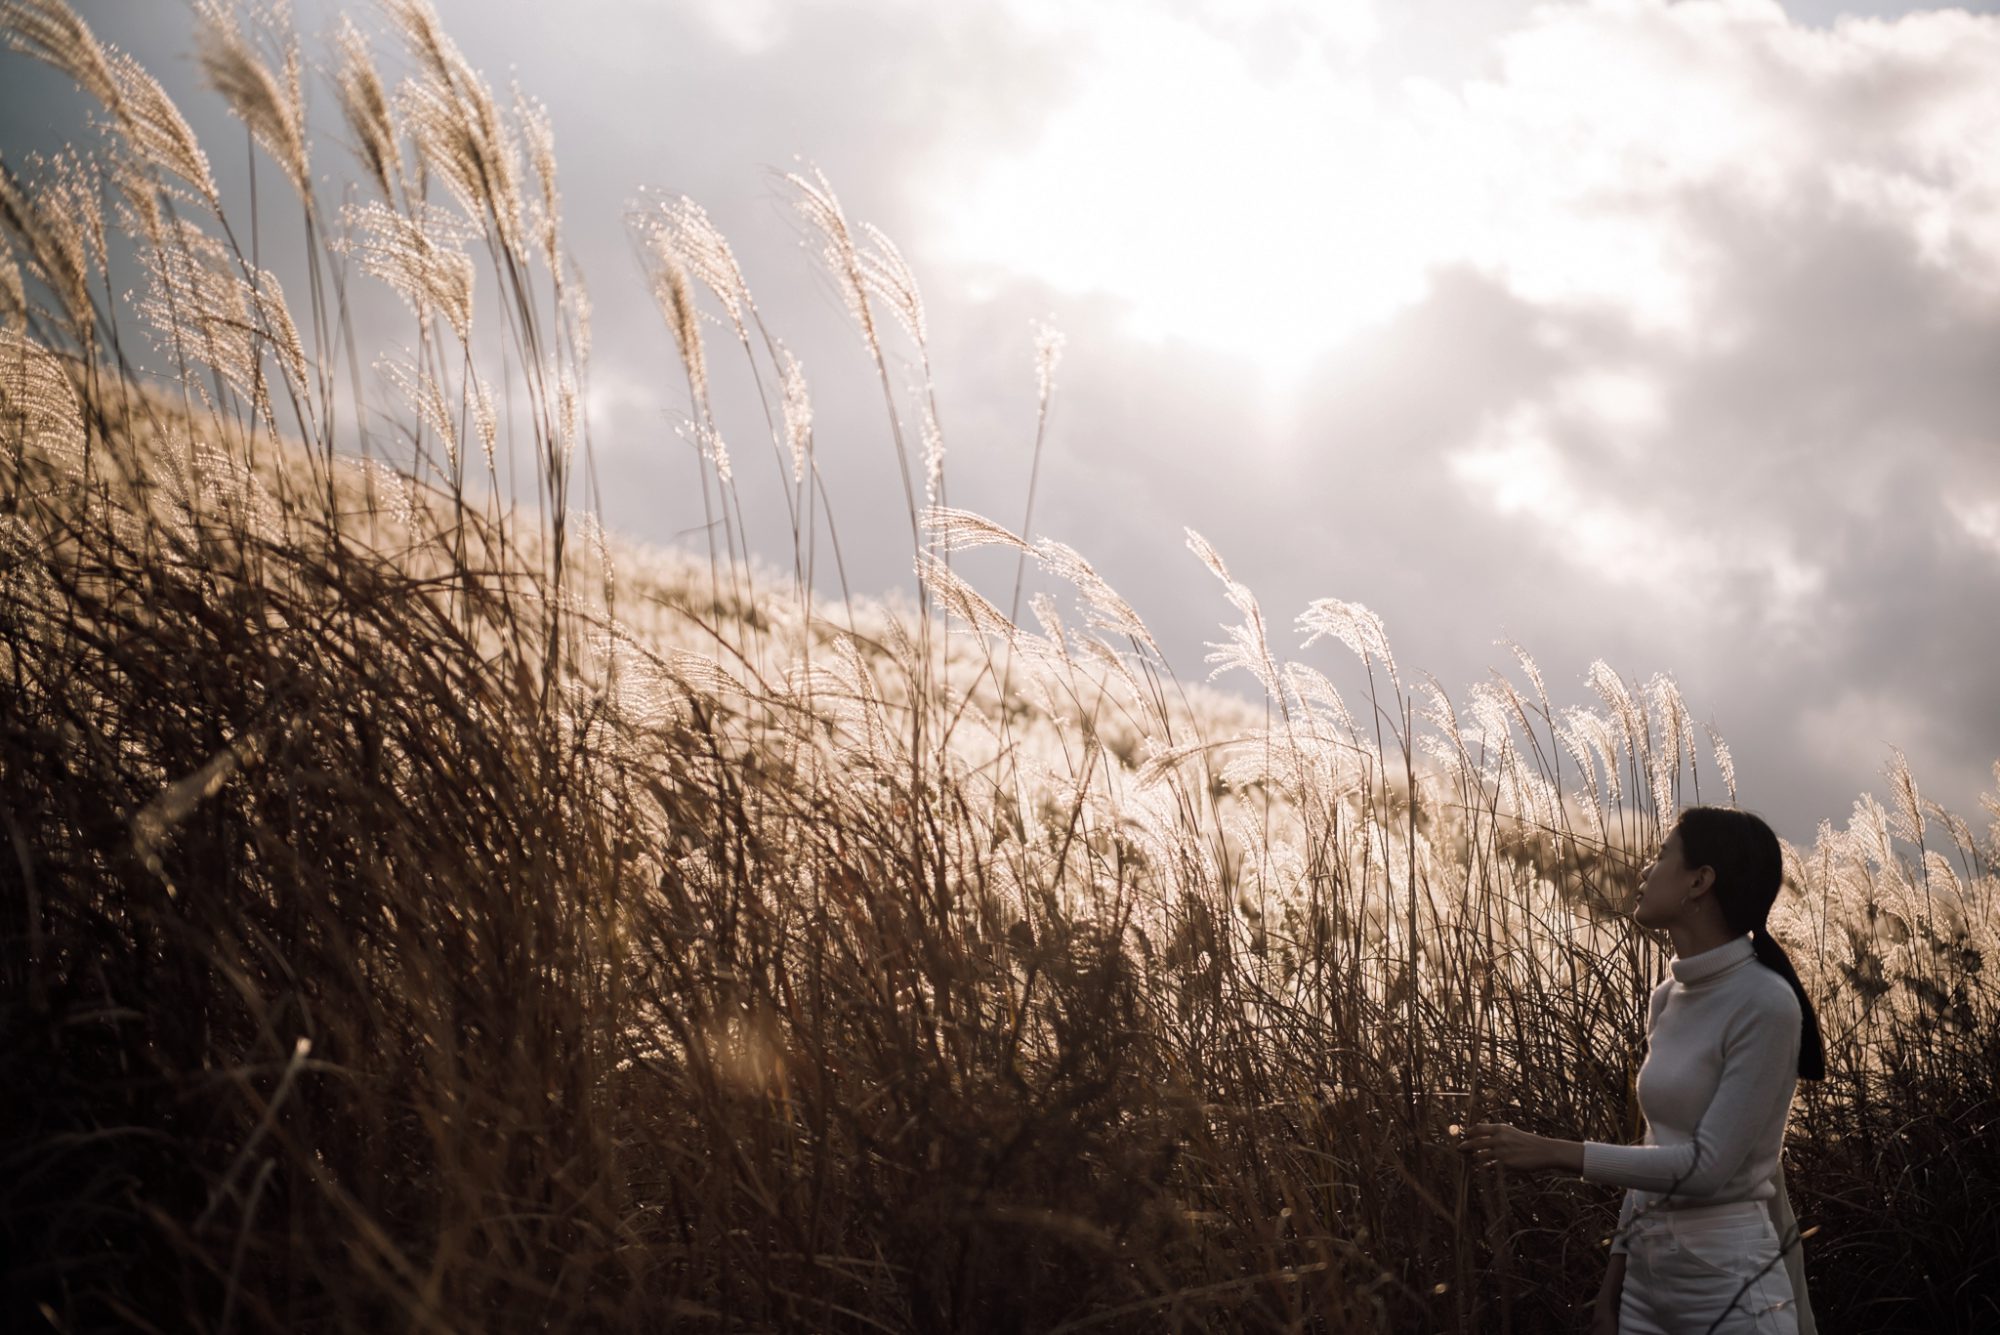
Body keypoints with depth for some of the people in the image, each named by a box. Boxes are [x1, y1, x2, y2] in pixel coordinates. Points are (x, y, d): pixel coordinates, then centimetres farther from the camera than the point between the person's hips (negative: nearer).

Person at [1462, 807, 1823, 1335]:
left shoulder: (1765, 1004, -17)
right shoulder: (1666, 1000, 7)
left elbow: (1708, 1164, -20)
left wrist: (1557, 1153, -19)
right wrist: (1616, 1275, 13)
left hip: (1730, 1283, -7)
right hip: (1647, 1277, 7)